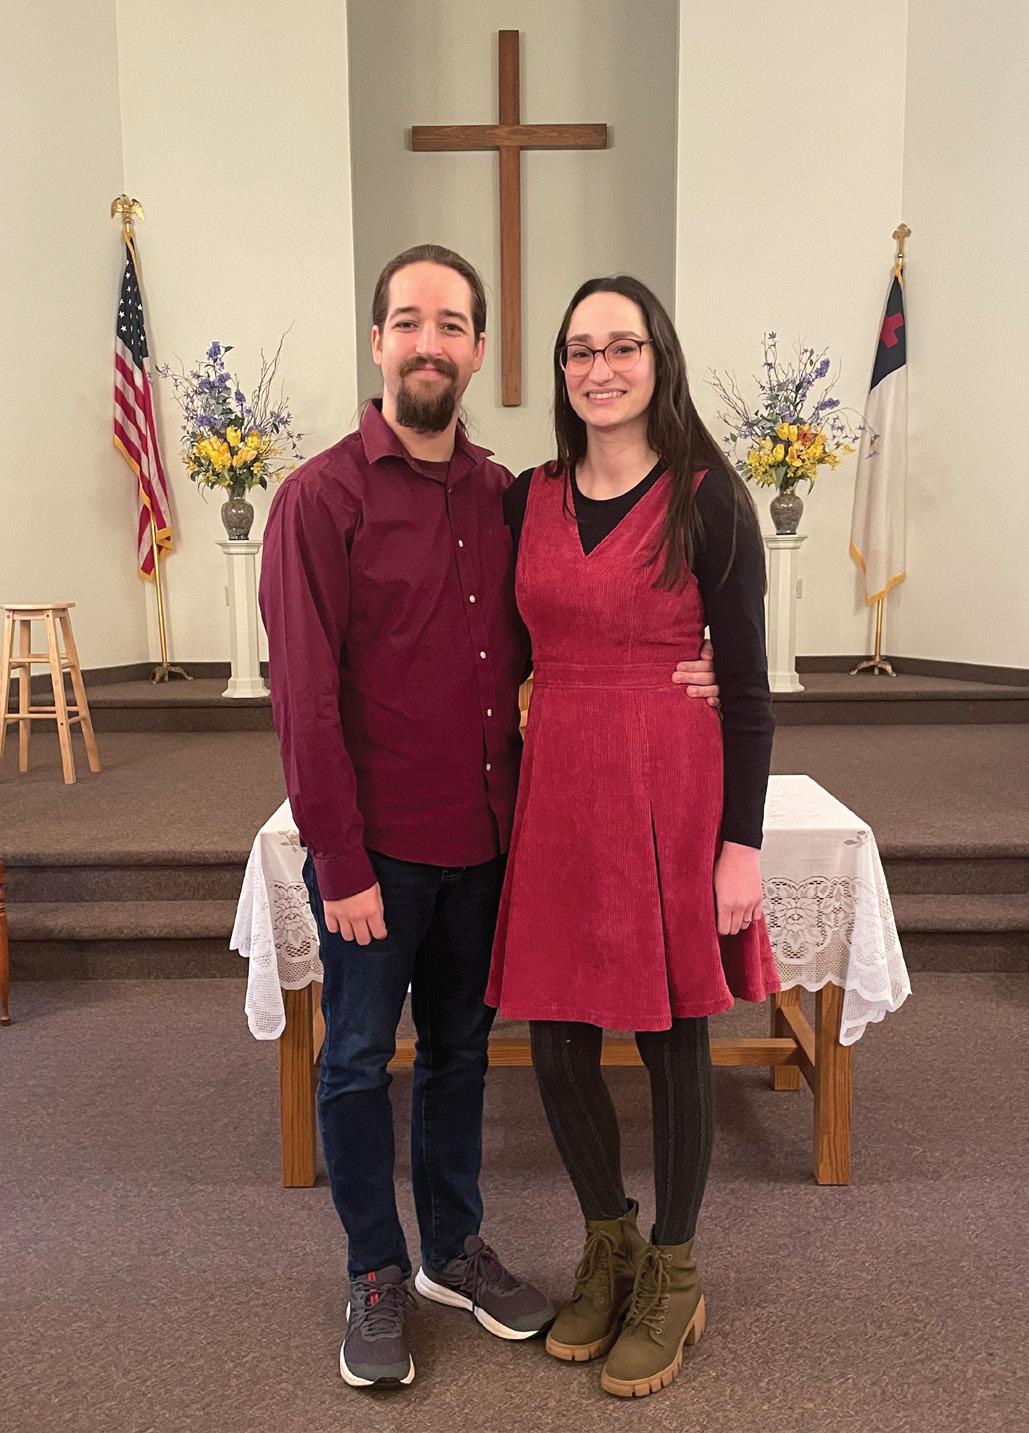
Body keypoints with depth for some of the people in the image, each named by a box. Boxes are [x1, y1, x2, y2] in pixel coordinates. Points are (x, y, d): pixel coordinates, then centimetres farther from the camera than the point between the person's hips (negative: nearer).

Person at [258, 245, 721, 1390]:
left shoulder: (502, 495, 6)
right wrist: (339, 860, -14)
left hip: (482, 839, 5)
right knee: (359, 1060, 12)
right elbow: (304, 696, -13)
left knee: (458, 1048, 18)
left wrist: (665, 674, -3)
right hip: (374, 848, -4)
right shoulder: (323, 497, -10)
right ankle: (376, 1276, 33)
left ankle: (452, 1250, 39)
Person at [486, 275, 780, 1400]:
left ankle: (672, 1275, 34)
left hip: (672, 789, -4)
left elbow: (746, 682, -5)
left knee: (672, 1038, 9)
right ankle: (608, 1245, 38)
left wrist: (741, 842, -9)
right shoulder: (528, 499, 8)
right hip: (556, 787, 4)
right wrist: (510, 795, 8)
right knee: (556, 1042, 11)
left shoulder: (707, 497, -4)